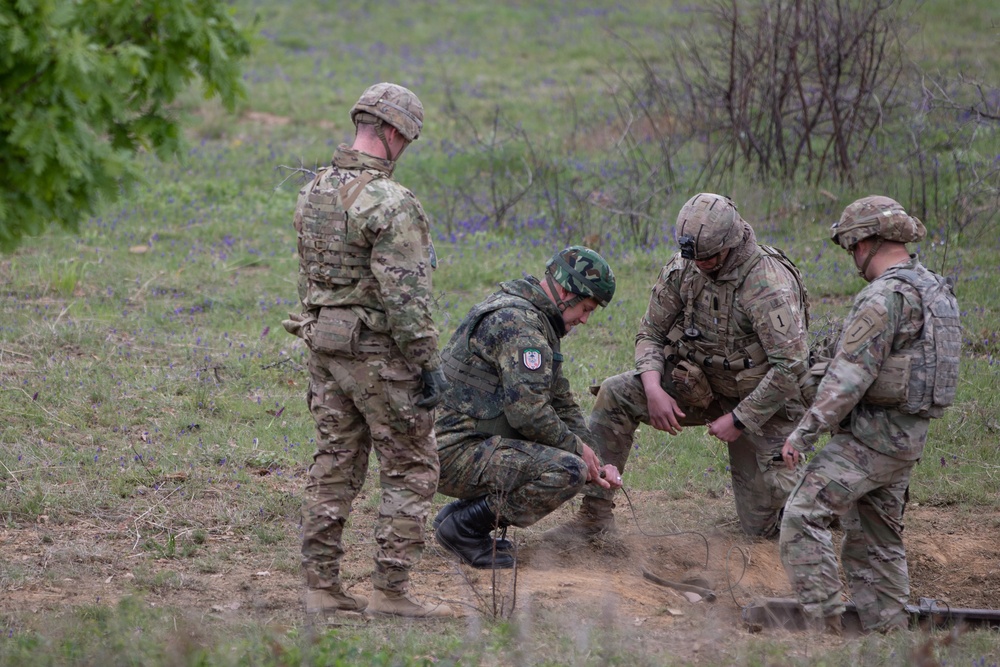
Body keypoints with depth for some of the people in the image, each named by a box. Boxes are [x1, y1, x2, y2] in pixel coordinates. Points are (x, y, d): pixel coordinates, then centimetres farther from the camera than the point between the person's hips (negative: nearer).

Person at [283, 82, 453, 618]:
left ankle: (321, 586, 12)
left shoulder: (312, 192, 8)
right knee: (410, 472, 1)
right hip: (380, 352, -8)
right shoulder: (391, 203, -19)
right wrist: (429, 363, -15)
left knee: (334, 467, 12)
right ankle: (391, 590, -1)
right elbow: (405, 295, -21)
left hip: (324, 346, 8)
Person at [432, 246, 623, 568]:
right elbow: (528, 411, -24)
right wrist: (577, 447, -9)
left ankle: (461, 513, 12)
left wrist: (595, 463, 11)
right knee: (568, 471, -24)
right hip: (454, 454, -11)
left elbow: (560, 402, 22)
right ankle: (464, 526, -10)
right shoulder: (519, 323, -17)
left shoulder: (537, 321, 18)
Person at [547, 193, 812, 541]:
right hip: (700, 388, 5)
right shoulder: (682, 269, -9)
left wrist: (739, 421, -24)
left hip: (760, 403, -5)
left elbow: (792, 367, -27)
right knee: (614, 395, -18)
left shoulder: (770, 286, -27)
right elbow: (651, 333, 1)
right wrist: (653, 389, -19)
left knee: (762, 526, -1)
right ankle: (595, 514, -14)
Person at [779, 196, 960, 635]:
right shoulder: (934, 290, 13)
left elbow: (851, 374, -22)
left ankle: (825, 627, -18)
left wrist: (804, 434, -19)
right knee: (876, 542, 15)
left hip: (871, 434, -10)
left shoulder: (886, 296, -18)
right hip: (908, 438, 10)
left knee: (802, 517, -13)